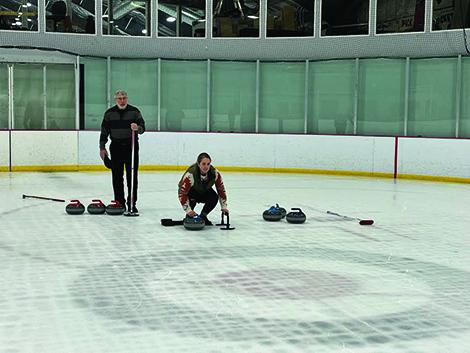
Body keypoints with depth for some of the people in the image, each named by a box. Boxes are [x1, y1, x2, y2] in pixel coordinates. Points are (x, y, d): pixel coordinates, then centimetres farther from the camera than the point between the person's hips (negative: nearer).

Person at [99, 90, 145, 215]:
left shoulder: (134, 111, -1)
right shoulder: (109, 113, 3)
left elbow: (142, 127, -3)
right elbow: (104, 131, 7)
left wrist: (137, 128, -26)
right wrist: (102, 147, 4)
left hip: (131, 146, -1)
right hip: (116, 147, 1)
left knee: (132, 176, -2)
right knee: (117, 177, 3)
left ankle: (132, 204, 2)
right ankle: (119, 203, 11)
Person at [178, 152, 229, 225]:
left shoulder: (215, 173, -24)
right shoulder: (190, 175, -36)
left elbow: (221, 189, -10)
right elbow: (182, 193, -33)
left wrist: (224, 207, -12)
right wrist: (188, 210, -39)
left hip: (203, 192, 4)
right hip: (190, 192, -4)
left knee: (214, 197, -25)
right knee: (192, 198, -36)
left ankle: (203, 216, 0)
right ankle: (189, 217, -7)